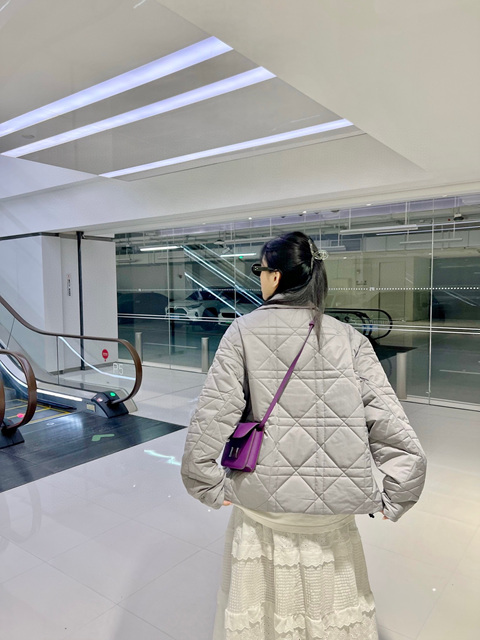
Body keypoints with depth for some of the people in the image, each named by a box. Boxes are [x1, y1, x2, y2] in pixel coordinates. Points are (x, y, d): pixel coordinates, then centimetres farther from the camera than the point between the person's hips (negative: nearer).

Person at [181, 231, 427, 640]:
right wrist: (394, 501, 1)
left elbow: (211, 418, -14)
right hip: (334, 511, 2)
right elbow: (394, 432, -11)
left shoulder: (244, 331, -10)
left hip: (263, 505, -1)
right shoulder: (349, 339, -7)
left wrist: (210, 489, -1)